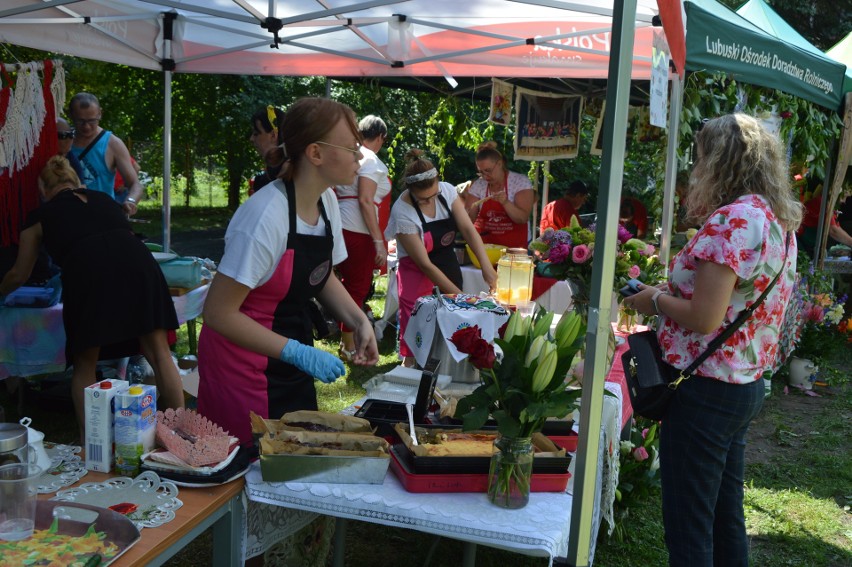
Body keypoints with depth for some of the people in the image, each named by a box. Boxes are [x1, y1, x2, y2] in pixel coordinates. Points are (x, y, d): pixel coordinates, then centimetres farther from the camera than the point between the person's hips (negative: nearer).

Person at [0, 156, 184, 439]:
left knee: (84, 365, 14)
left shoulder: (40, 216, 27)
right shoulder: (103, 198, 33)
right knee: (159, 353, 7)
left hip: (87, 272, -2)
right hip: (137, 261, 2)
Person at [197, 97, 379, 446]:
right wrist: (296, 352, -27)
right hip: (244, 362, -8)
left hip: (293, 359, 8)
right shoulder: (266, 218, -27)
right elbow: (218, 313, -25)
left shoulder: (326, 200, -1)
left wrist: (358, 321, -3)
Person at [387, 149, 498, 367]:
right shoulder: (402, 212, -23)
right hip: (418, 274, -5)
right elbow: (424, 264, -22)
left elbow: (468, 229, -12)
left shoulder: (447, 190, -10)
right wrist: (458, 295, -23)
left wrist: (486, 265, -27)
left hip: (448, 266, 5)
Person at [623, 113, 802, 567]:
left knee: (688, 527, 3)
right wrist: (672, 292, 11)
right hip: (747, 386, 9)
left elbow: (704, 318, -24)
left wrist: (656, 300, -7)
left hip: (706, 390, -9)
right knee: (726, 515, 21)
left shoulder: (733, 219, -19)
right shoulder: (780, 220, 10)